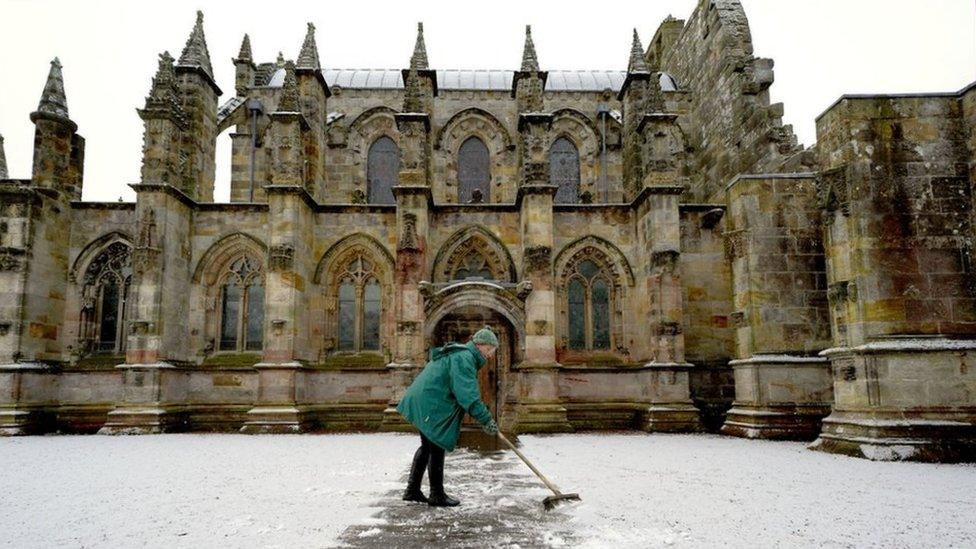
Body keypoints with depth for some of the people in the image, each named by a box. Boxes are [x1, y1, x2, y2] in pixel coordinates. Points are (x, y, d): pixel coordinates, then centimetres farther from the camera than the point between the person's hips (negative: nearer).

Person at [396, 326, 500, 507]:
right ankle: (437, 496, 11)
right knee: (437, 449, 0)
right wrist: (486, 420, -23)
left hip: (422, 403, 11)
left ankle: (412, 491, 26)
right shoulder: (464, 358, -18)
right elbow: (467, 394, -26)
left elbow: (465, 390, 27)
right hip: (430, 406, -11)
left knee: (427, 446, 18)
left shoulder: (459, 354, 17)